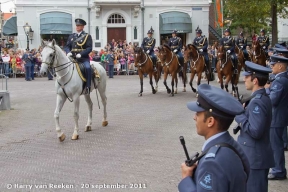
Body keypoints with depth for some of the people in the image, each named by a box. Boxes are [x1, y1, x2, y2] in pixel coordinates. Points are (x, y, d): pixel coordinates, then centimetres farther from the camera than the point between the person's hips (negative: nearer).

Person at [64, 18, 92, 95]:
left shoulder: (87, 36, 3)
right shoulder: (71, 36, 17)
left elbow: (89, 48, -6)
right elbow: (67, 46, 15)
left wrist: (81, 54, -20)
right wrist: (68, 52, -9)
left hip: (83, 58, -5)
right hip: (72, 57, 5)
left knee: (87, 67, -31)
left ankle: (88, 87, -27)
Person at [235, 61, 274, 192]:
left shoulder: (257, 102, -22)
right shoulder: (263, 98, 9)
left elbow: (255, 131, -27)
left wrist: (239, 115, -16)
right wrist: (245, 111, 3)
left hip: (254, 157, -10)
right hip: (259, 155, 10)